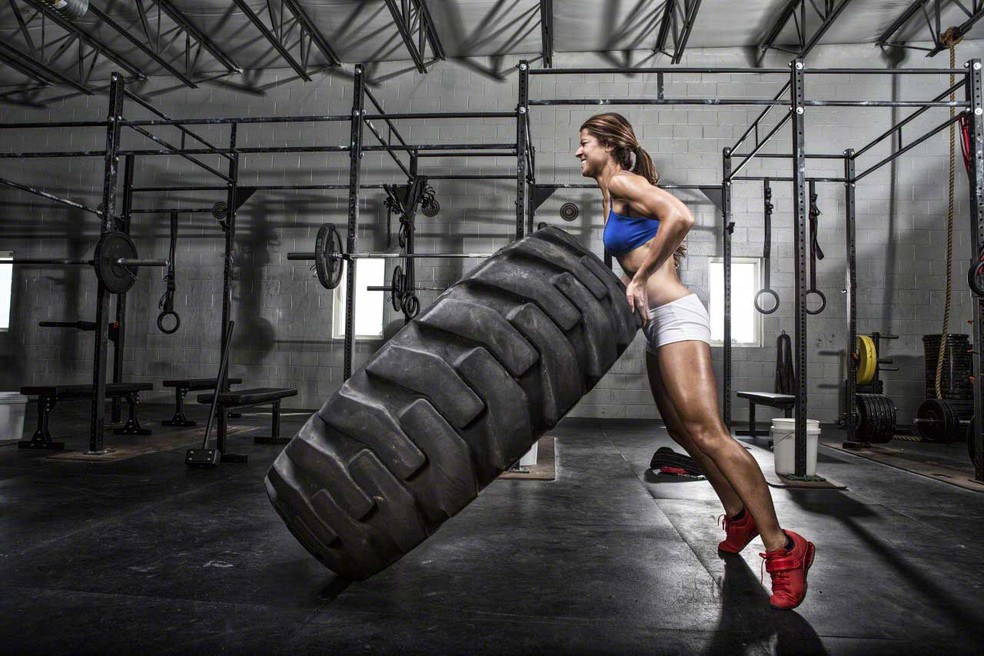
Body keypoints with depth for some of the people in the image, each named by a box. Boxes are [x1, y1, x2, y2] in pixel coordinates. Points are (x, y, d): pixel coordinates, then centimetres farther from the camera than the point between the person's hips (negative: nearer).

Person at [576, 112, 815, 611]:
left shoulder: (623, 182, -7)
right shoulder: (611, 196, 21)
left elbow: (680, 217, -25)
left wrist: (638, 279, -22)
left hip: (675, 316, -10)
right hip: (657, 324, 10)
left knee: (705, 430, -18)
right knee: (682, 430, 15)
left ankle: (782, 549, -13)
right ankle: (740, 516, 31)